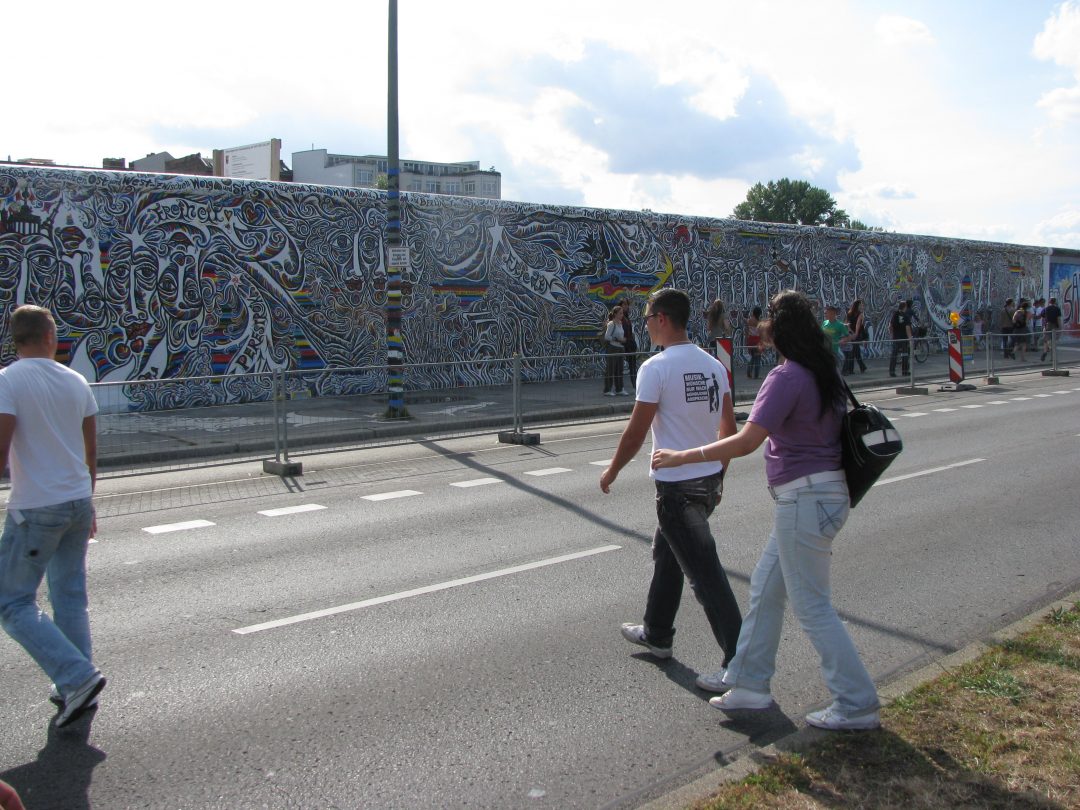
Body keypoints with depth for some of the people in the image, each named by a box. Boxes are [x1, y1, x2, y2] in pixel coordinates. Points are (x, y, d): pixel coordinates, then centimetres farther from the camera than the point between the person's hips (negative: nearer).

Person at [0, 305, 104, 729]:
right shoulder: (76, 381, 6)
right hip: (78, 503, 6)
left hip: (35, 509, -6)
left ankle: (78, 677, -5)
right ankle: (76, 688, 20)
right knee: (71, 598, 14)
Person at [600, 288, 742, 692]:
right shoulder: (713, 364, 7)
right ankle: (657, 634, 38)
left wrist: (612, 471, 2)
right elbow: (729, 428, 11)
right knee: (666, 552, 24)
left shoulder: (656, 368, -16)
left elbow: (636, 431, -13)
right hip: (710, 478, 9)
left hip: (677, 486, -8)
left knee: (705, 573, -5)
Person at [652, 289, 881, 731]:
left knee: (811, 604, 1)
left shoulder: (786, 377, -19)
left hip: (805, 500, -10)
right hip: (824, 493, 10)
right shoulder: (825, 372, 9)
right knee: (765, 587, 17)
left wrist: (682, 457, -19)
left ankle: (857, 704, 10)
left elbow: (746, 441, -26)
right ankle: (749, 684, 26)